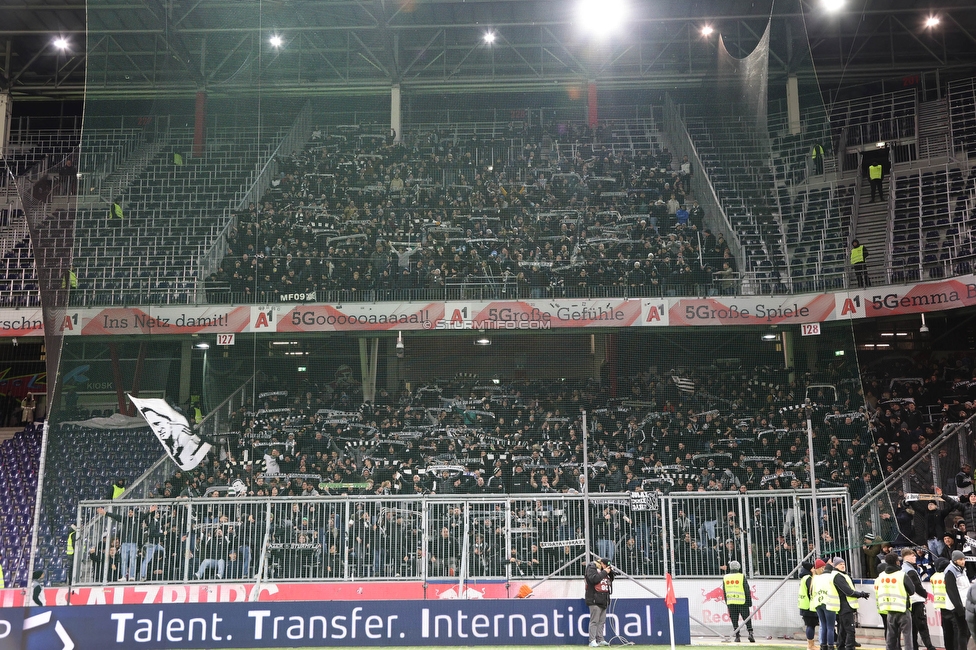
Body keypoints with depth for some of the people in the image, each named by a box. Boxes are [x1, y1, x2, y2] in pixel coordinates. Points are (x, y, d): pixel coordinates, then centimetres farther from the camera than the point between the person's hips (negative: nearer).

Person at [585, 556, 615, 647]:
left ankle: (600, 640, 13)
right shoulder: (591, 568, -6)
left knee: (601, 621, 9)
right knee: (594, 621, -10)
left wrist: (611, 572, 4)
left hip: (604, 600, 8)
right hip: (595, 599, -8)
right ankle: (592, 641, -10)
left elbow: (611, 579, 22)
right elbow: (594, 579, -21)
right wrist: (604, 572, -16)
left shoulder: (603, 569, 18)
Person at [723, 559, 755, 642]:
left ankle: (737, 637, 3)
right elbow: (747, 591, -3)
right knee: (747, 619, 6)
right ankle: (750, 633, -9)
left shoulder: (725, 578, 5)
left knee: (734, 620, 7)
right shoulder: (742, 577, -5)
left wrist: (727, 603, 17)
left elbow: (724, 592, 10)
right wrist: (749, 602, 5)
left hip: (731, 603, 2)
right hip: (742, 602, -2)